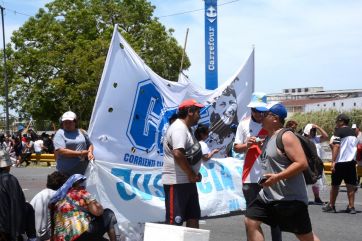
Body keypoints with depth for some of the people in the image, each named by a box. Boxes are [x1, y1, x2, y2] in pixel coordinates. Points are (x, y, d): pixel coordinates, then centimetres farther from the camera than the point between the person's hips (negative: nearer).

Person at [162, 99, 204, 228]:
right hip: (177, 182, -10)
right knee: (175, 221, -6)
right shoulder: (179, 128, -16)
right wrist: (191, 174, -18)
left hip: (188, 181, 10)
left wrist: (194, 173, 9)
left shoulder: (186, 128, 17)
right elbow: (178, 154, -29)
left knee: (193, 217, 14)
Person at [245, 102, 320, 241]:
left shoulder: (286, 136, -16)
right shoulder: (268, 138, 13)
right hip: (268, 195, 9)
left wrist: (277, 177, -25)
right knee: (251, 221, 4)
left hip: (290, 197, -9)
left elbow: (302, 163, -24)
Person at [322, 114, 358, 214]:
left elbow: (336, 147, -15)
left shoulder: (339, 131, -8)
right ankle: (351, 207, 4)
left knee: (335, 185, 5)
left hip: (340, 162, -6)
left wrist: (333, 161, -16)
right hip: (351, 162, 6)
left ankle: (331, 206, 13)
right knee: (350, 185, 6)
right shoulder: (353, 132, 13)